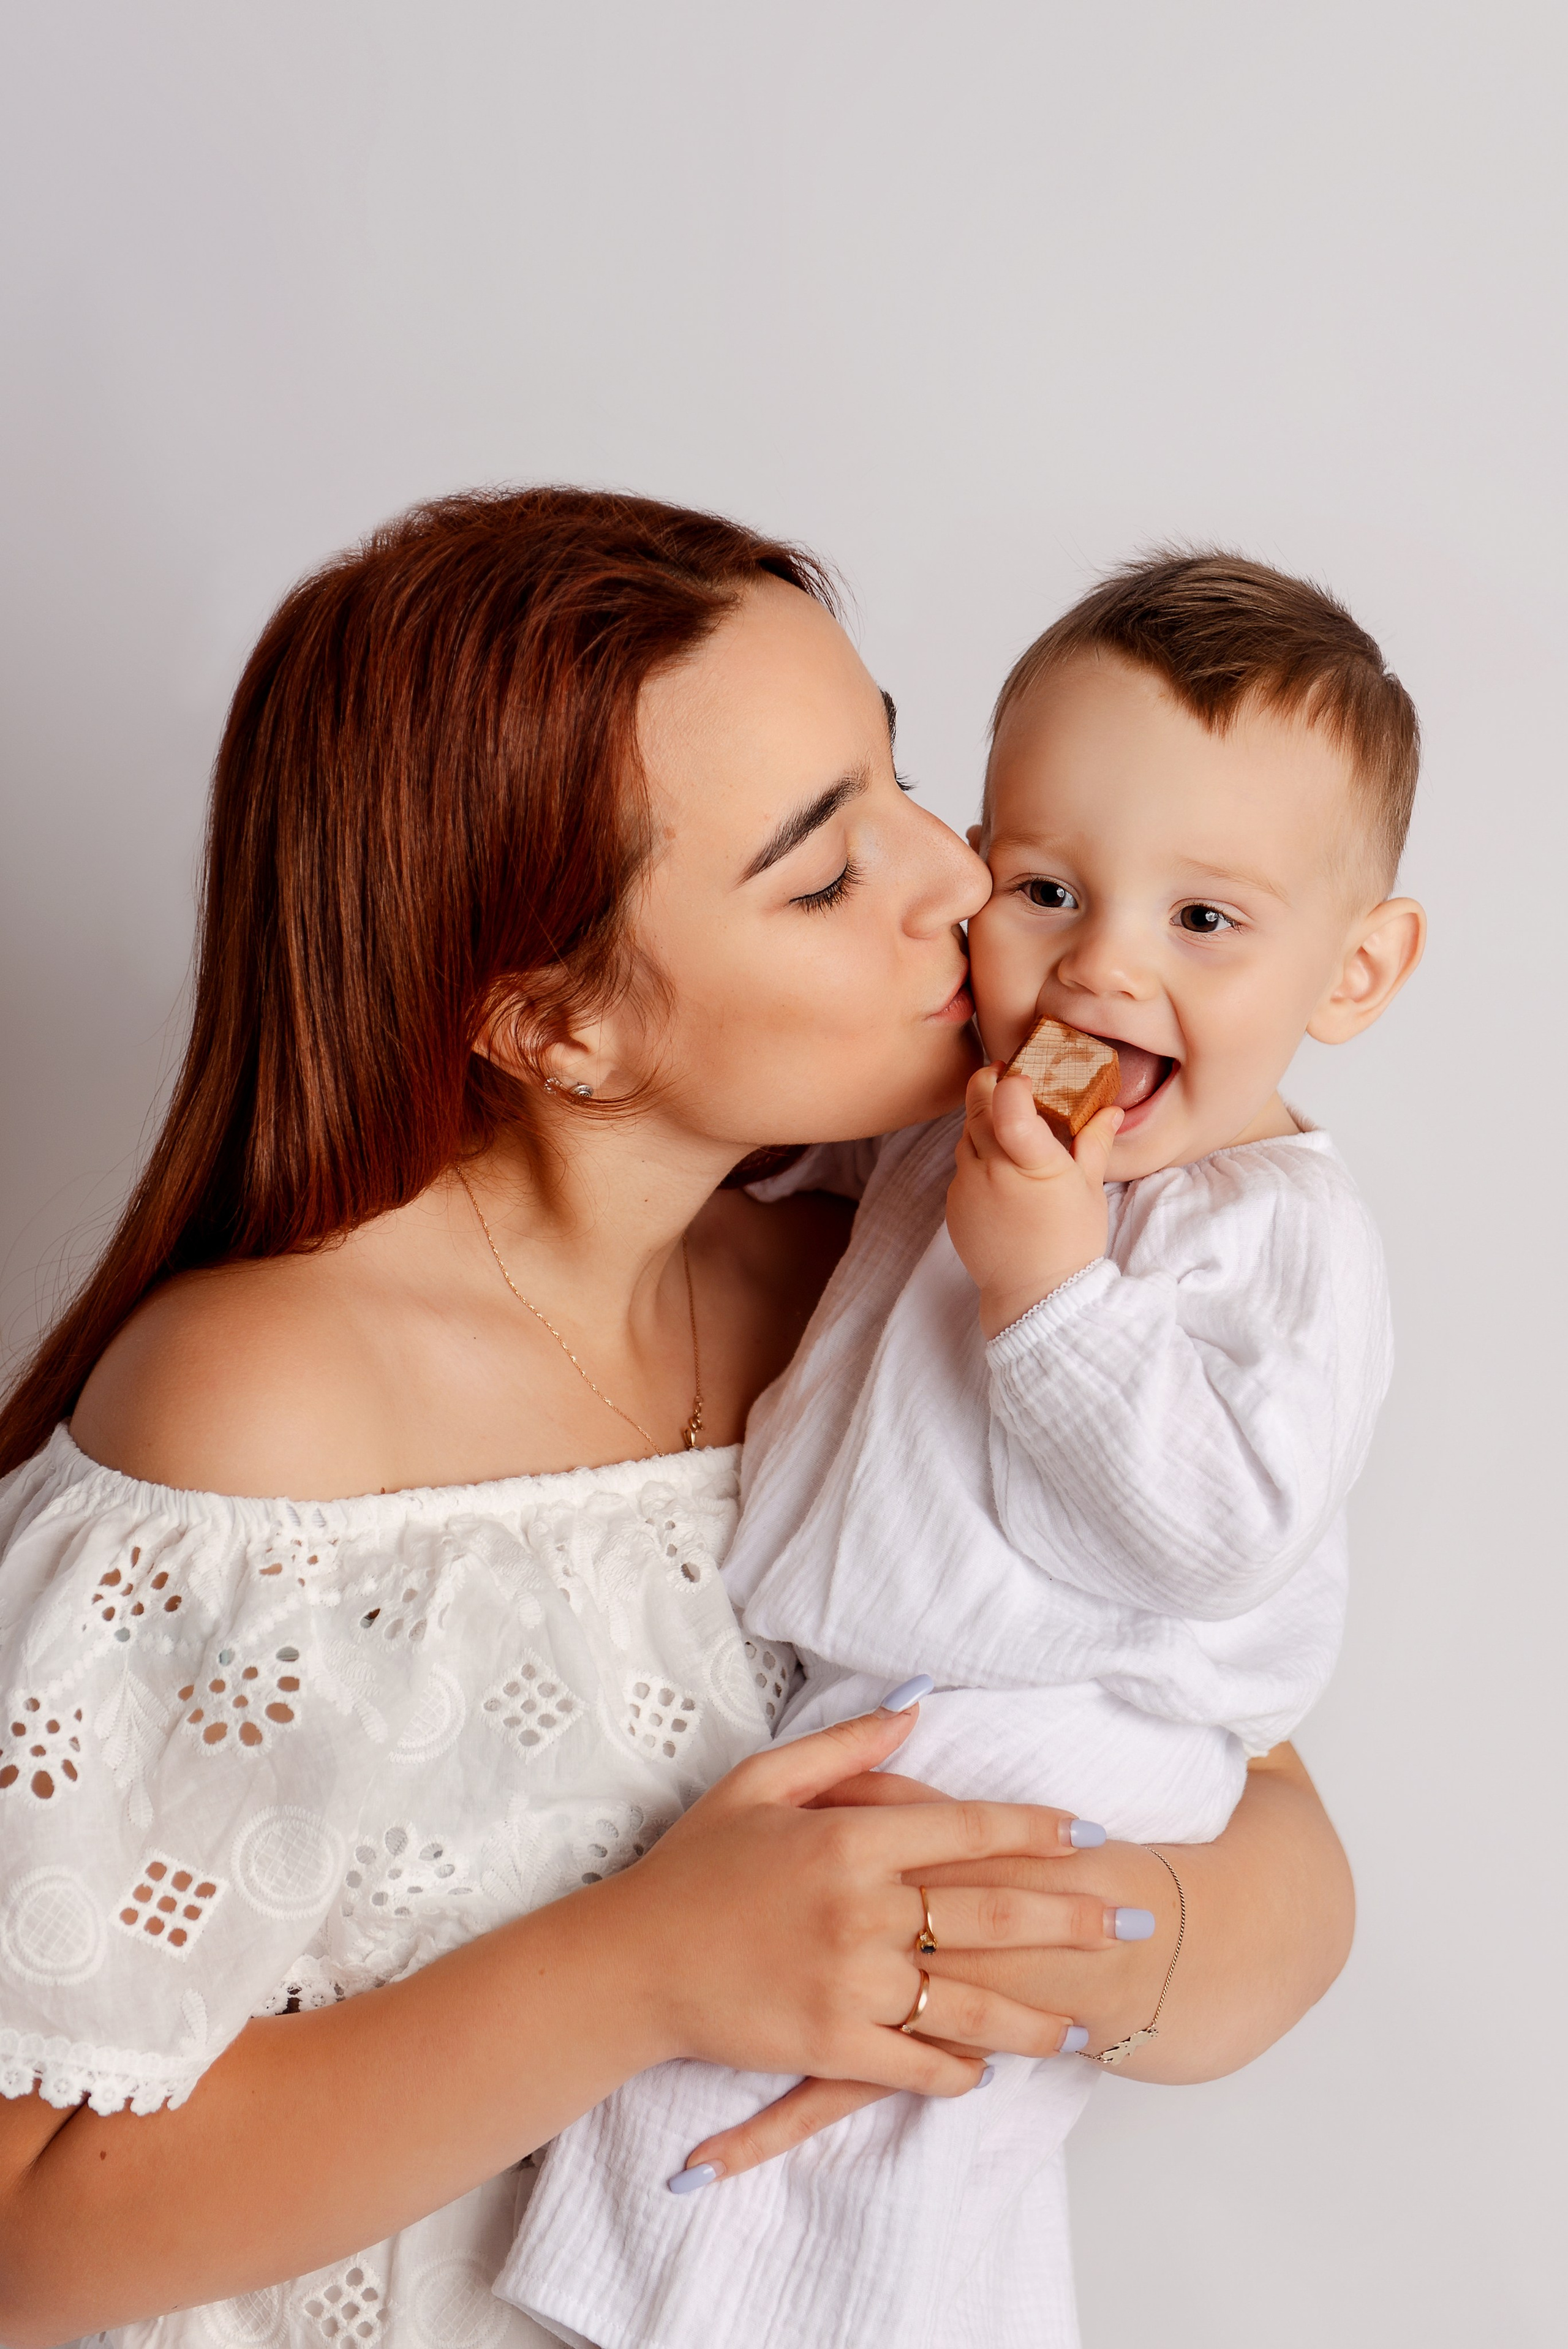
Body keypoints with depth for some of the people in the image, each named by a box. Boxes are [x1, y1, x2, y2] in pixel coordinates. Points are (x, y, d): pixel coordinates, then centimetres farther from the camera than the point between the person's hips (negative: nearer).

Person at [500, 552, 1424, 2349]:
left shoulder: (1287, 1233, -18)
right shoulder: (959, 1115, 5)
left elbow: (1217, 1526, -28)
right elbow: (788, 1137, 26)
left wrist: (1049, 1288, -32)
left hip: (1064, 1744, -8)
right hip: (839, 1694, 8)